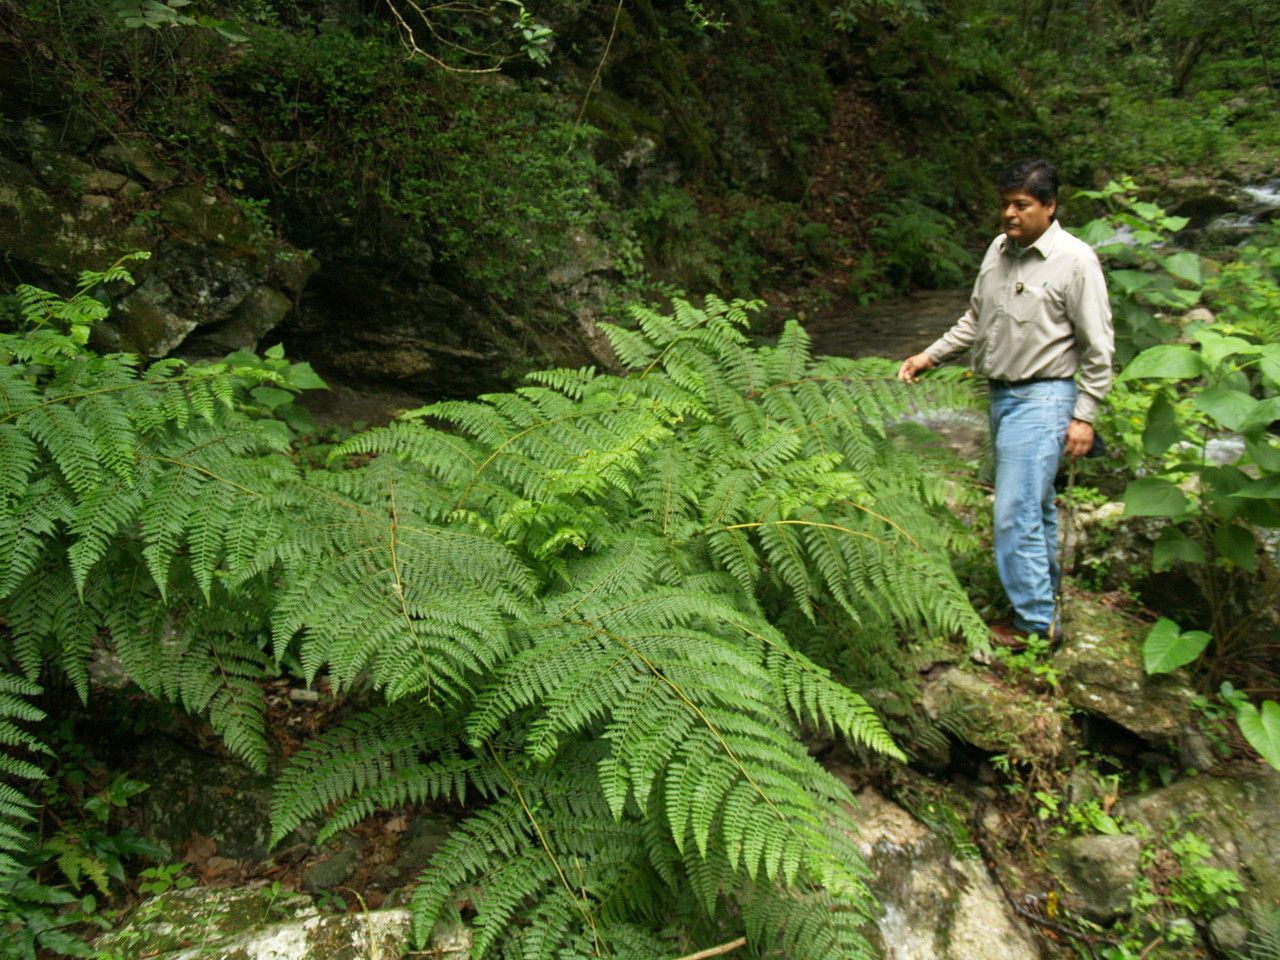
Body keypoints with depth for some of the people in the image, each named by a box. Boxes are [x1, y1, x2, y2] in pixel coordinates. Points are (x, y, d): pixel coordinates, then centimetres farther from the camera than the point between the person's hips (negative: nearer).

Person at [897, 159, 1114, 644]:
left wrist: (1084, 416, -11)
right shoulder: (999, 250, 8)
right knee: (1034, 504, 19)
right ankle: (1046, 589, 34)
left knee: (1016, 513, -9)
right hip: (1000, 394, 7)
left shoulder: (1075, 260, -11)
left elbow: (1098, 347, -9)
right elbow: (975, 319, 20)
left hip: (1042, 398, -7)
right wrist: (930, 355, 12)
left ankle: (1036, 622, 2)